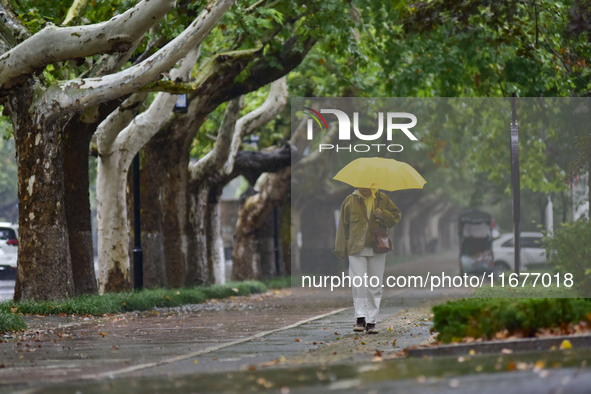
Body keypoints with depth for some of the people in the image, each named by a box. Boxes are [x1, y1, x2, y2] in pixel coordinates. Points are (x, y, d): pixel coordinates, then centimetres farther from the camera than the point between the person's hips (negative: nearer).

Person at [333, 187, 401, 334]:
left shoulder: (382, 199, 9)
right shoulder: (350, 201, 7)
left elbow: (396, 216, 13)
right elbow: (343, 226, 9)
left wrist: (383, 214, -9)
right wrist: (341, 249, 5)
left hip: (377, 250, 1)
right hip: (357, 249, -1)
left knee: (375, 285, 2)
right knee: (358, 283, -11)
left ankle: (371, 322, 7)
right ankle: (360, 318, -6)